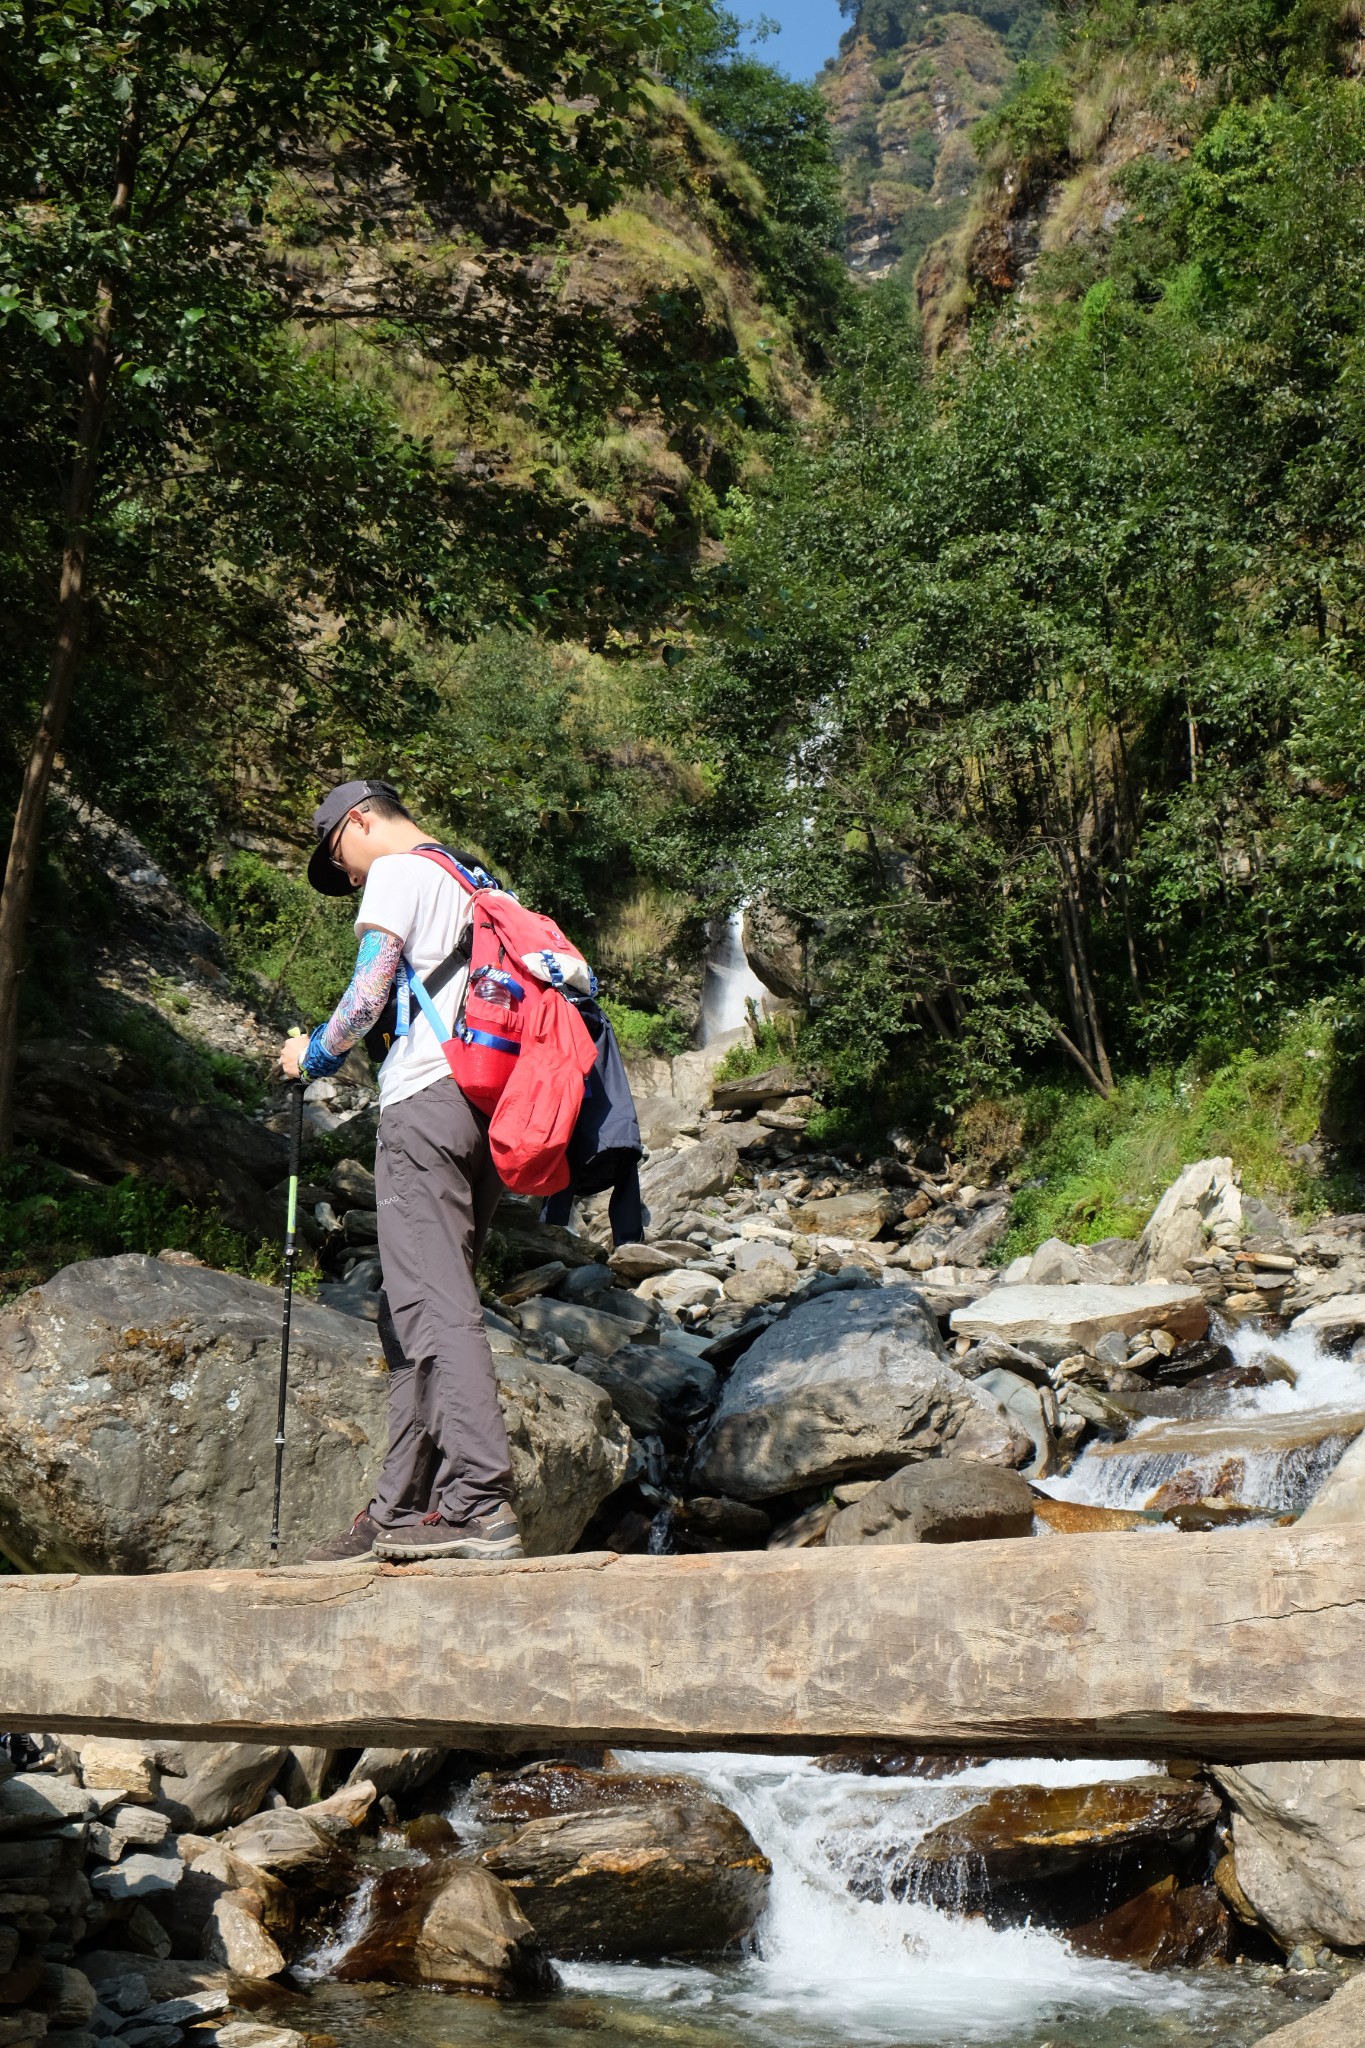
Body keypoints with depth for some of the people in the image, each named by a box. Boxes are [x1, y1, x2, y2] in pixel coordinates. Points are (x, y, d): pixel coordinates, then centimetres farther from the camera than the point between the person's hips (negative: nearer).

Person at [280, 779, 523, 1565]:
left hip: (429, 1101, -9)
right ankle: (402, 1511, 9)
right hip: (491, 1108, 9)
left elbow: (370, 990, -9)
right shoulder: (479, 886, 27)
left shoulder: (398, 872, 1)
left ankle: (482, 1504, -22)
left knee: (435, 1306, -14)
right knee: (415, 1308, 10)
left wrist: (315, 1053, 8)